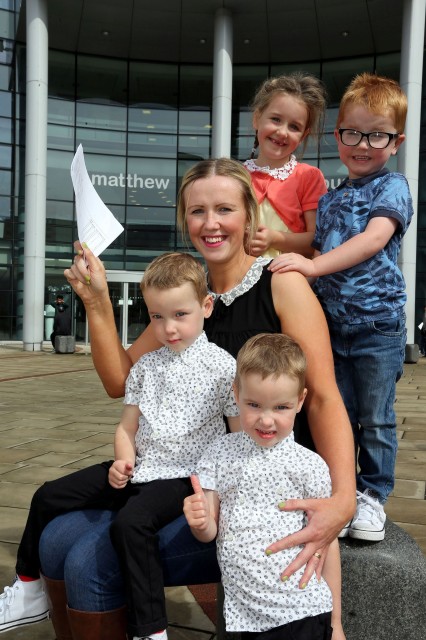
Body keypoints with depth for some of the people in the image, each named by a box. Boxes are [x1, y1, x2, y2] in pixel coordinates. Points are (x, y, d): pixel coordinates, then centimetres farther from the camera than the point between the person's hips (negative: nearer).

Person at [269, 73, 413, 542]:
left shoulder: (392, 188, -4)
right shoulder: (330, 199, 12)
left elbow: (375, 239, -22)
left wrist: (314, 264, -31)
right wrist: (295, 261, -4)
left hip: (378, 326, -4)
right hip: (333, 324, 5)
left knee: (375, 419, 6)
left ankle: (373, 495, 25)